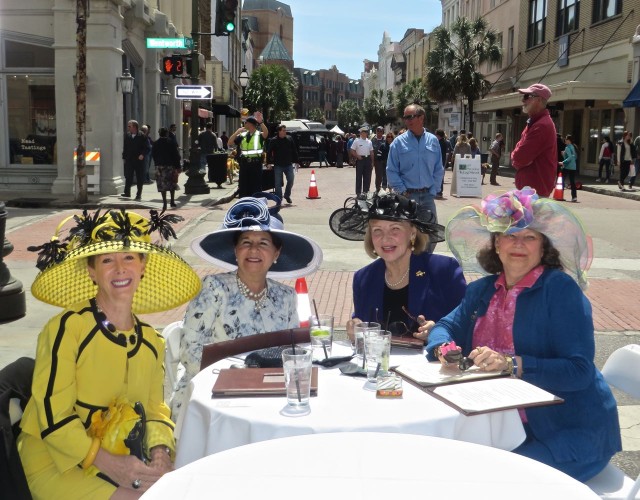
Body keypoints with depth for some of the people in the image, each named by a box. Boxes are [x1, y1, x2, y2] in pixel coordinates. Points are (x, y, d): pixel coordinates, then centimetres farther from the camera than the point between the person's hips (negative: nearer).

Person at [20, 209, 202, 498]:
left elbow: (155, 409, 9)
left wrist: (160, 452, -12)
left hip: (125, 459, 6)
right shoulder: (65, 329, -14)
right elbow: (54, 416, -15)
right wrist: (109, 464, -23)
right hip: (58, 462, -5)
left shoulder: (152, 342, 6)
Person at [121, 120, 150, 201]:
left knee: (140, 178, 3)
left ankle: (138, 195, 11)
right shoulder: (127, 135, 6)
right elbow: (124, 147, 12)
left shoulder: (142, 136, -7)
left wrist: (142, 154, -19)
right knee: (128, 177, 6)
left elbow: (146, 147, -6)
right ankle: (127, 192, 16)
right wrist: (124, 157, 7)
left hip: (139, 160, -3)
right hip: (129, 160, 3)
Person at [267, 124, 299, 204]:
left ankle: (287, 195, 21)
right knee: (278, 183, 1)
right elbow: (269, 152, -3)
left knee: (290, 180, -1)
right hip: (278, 165, -2)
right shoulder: (273, 141, -5)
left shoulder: (289, 139, 3)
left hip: (288, 165, 2)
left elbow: (294, 151, 8)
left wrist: (296, 161, 7)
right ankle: (279, 199, 10)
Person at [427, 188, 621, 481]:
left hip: (573, 432, -5)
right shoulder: (482, 290, 8)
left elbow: (579, 371, -19)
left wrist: (512, 364, -31)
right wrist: (444, 348, -14)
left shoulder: (561, 289, -13)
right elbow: (446, 327, 10)